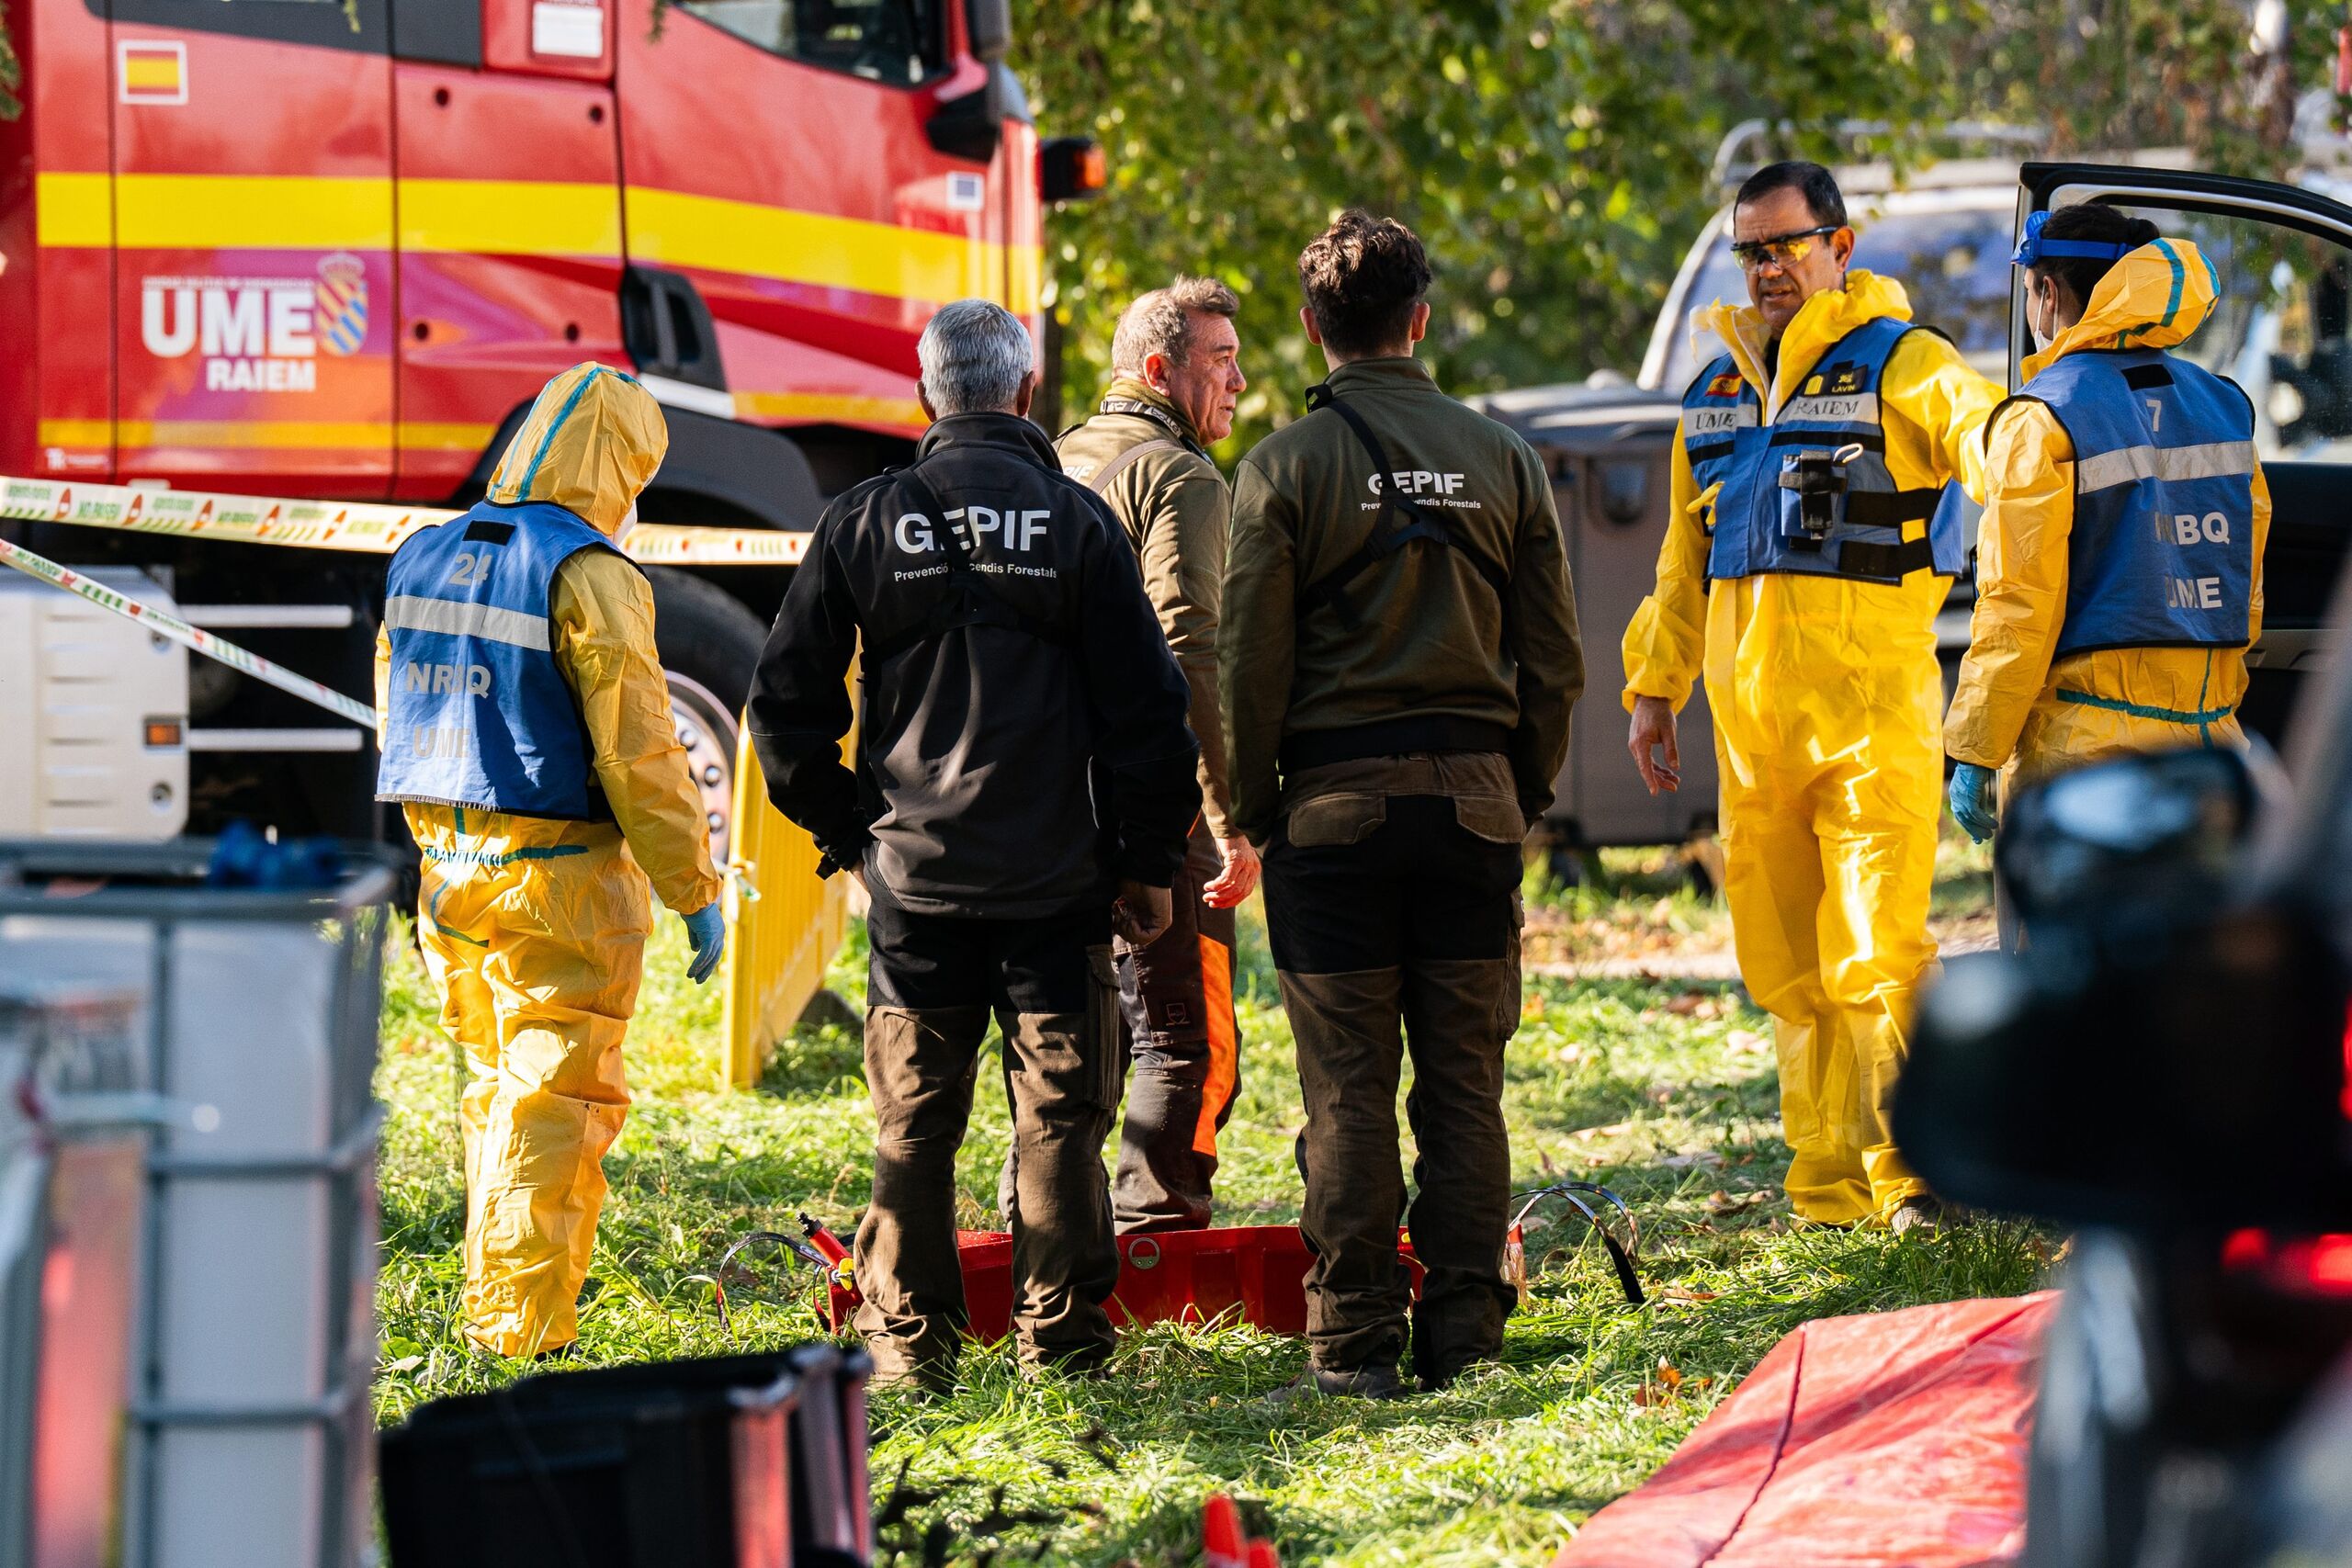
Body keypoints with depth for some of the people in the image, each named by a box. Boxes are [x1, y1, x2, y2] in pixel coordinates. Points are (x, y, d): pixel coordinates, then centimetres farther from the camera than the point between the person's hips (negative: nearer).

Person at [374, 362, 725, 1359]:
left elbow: (399, 724, 19)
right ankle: (520, 1341, -6)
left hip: (449, 867, 7)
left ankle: (498, 1307, 28)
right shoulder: (588, 575, -13)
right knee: (555, 1108, -3)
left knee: (498, 1091, 20)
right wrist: (695, 892, -9)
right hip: (562, 878, -7)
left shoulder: (423, 560, 10)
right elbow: (639, 752, -16)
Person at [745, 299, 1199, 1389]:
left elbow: (788, 700, 4)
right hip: (1058, 879, -1)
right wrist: (1149, 860, 6)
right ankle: (1060, 1332, 7)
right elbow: (1145, 705, -2)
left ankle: (908, 1338, 8)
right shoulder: (1076, 521, -2)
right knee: (1059, 1110, 6)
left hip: (915, 870, 1)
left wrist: (844, 835, 14)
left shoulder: (864, 522, 1)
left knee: (913, 1116, 8)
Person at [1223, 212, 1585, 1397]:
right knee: (1463, 1079, 7)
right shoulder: (1499, 459, 5)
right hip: (1472, 797, 3)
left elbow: (1251, 665, -6)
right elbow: (1554, 658, 6)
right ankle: (1463, 1329, 8)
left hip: (1336, 803, -3)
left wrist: (1254, 812, 3)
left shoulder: (1286, 467, -5)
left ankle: (1355, 1341, 2)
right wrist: (1527, 790, 16)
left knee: (1350, 1086, 1)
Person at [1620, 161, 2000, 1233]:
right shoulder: (1716, 390, 19)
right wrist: (1653, 687, 21)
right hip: (1748, 718, 6)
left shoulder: (1900, 365, -1)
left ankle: (1906, 1177, -8)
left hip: (1872, 704, -6)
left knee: (1877, 961, -11)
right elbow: (1684, 558, 26)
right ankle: (1826, 1186, 12)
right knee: (1787, 972, 7)